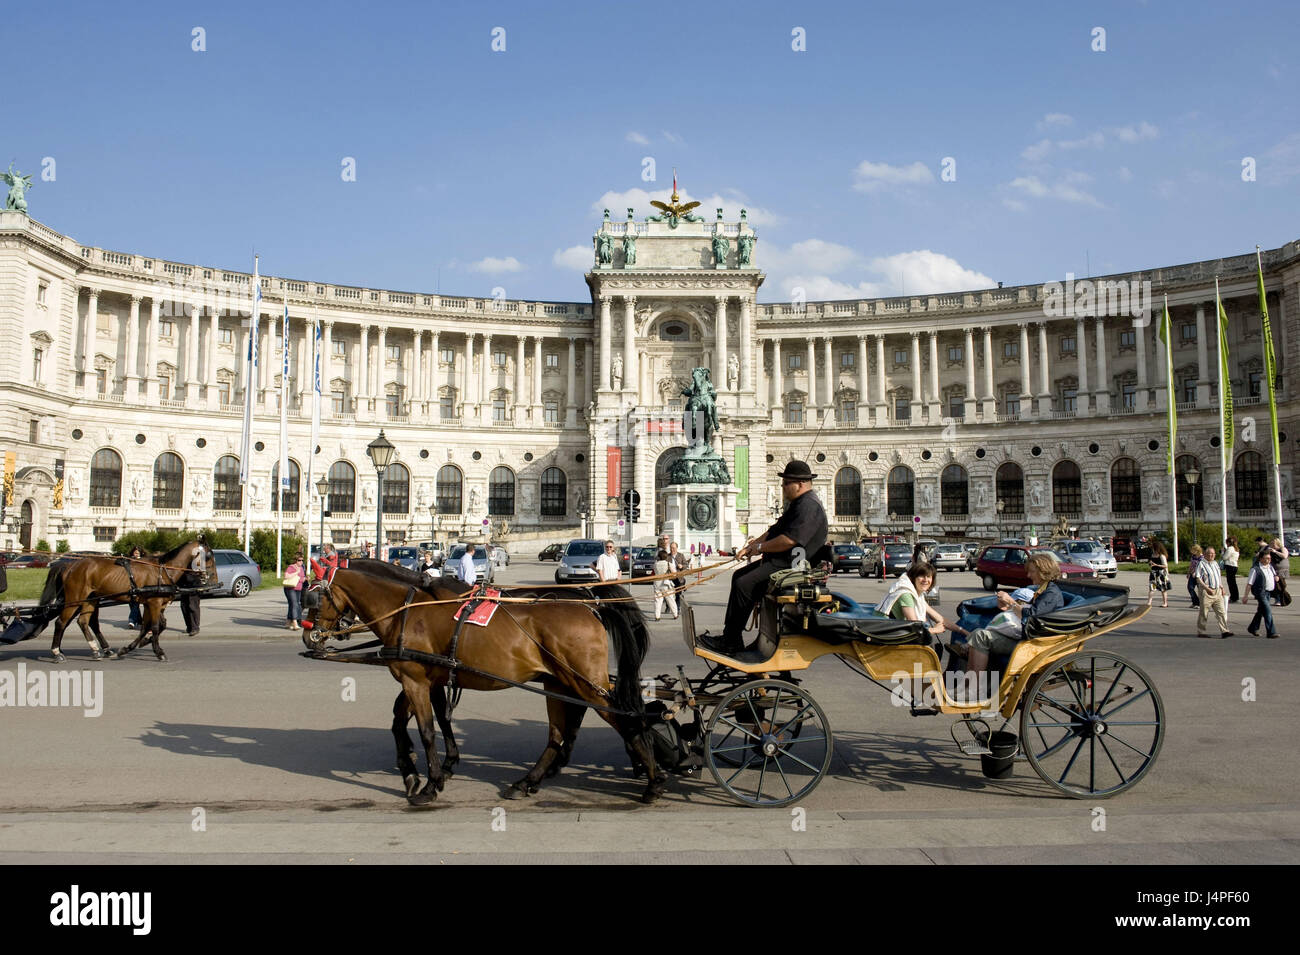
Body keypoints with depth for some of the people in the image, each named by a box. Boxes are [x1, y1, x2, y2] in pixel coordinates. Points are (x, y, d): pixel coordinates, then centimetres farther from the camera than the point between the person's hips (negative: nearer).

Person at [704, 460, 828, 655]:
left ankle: (731, 641, -14)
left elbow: (790, 540, -26)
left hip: (792, 566, -12)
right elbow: (775, 530, 21)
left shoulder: (809, 506, -17)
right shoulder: (796, 504, 19)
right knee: (739, 576, 13)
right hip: (780, 561, 12)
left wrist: (760, 547, -14)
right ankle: (730, 633, 12)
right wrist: (751, 546, 8)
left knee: (744, 585, -21)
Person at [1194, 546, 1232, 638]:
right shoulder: (1201, 564, -6)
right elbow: (1198, 578, -12)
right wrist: (1207, 588, -19)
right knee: (1203, 613, 0)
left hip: (1217, 591, 7)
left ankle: (1224, 631, -3)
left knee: (1221, 611, -2)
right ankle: (1200, 631, 10)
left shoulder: (1215, 564, 17)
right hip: (1206, 592, -7)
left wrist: (1222, 587, 14)